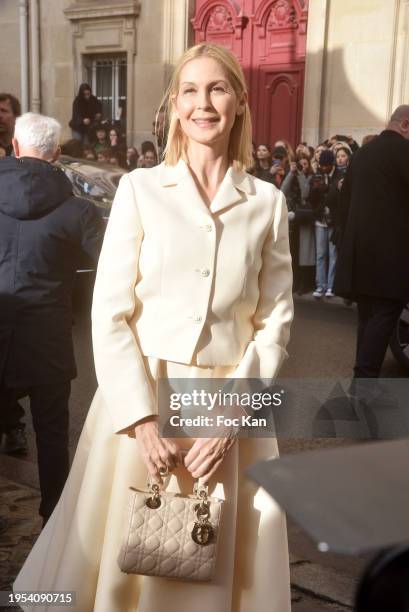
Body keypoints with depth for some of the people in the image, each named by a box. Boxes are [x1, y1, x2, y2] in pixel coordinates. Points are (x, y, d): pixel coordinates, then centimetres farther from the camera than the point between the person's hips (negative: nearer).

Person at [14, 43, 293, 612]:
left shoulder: (267, 202, 3)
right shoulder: (139, 189, -2)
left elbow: (274, 321, 2)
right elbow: (109, 313, -5)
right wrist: (142, 418, -12)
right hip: (141, 397, -1)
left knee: (221, 560, 12)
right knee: (129, 557, 11)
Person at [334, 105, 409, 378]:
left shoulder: (362, 152, 16)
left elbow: (345, 194, 20)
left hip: (360, 245, 8)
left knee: (368, 314, 14)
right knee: (385, 314, -7)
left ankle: (364, 374, 18)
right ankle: (365, 379, -12)